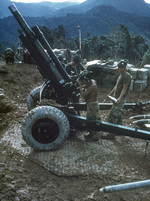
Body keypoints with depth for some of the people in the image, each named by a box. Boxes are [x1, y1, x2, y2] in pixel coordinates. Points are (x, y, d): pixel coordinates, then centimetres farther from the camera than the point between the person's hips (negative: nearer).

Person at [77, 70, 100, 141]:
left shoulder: (92, 86, -29)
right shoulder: (92, 81, -1)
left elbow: (83, 95, -30)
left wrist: (80, 85, -25)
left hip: (92, 105, -9)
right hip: (91, 104, 9)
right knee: (90, 119, 21)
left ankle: (94, 136, 17)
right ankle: (91, 134, 35)